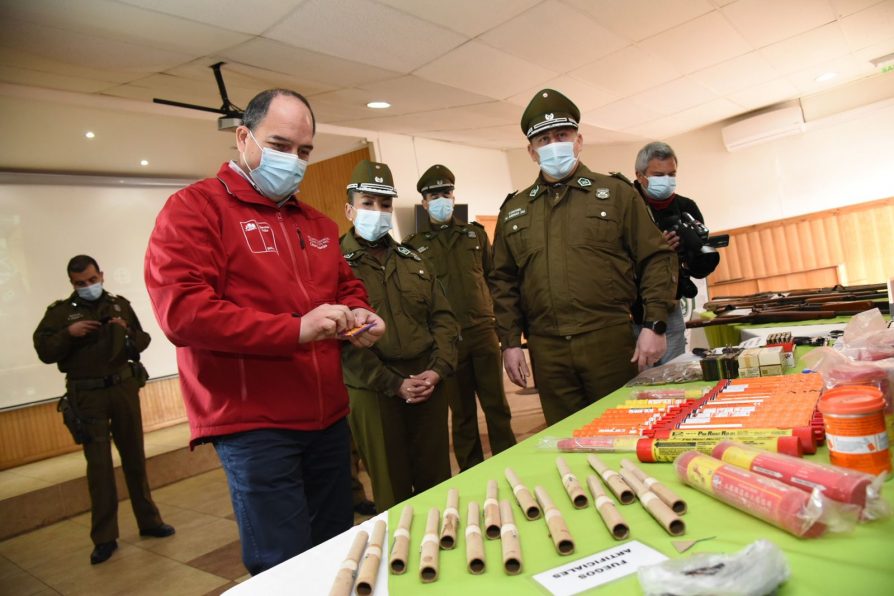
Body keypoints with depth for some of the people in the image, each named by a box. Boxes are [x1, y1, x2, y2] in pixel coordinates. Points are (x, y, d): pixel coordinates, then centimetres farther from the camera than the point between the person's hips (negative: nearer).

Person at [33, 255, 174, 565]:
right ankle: (104, 537, 11)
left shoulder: (120, 304, 8)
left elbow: (143, 341, 9)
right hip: (87, 396, -2)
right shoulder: (60, 311, 1)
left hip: (123, 388, 2)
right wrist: (68, 333, -18)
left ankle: (149, 521, 23)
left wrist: (128, 332, -11)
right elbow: (44, 351, -3)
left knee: (134, 456, 10)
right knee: (99, 464, 0)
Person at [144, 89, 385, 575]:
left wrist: (360, 316, 1)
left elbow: (348, 287, 25)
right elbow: (181, 310, -17)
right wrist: (295, 330, -24)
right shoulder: (194, 208, -6)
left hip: (328, 420, 7)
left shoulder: (318, 223, 15)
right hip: (252, 426, -6)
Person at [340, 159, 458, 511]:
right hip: (373, 392, -4)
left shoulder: (411, 259, 13)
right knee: (392, 489, 9)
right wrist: (394, 384, -15)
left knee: (437, 480, 14)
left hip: (429, 384, 5)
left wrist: (438, 369, -6)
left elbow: (443, 317, 10)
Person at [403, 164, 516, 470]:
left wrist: (498, 316, 8)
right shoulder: (413, 245, 3)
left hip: (483, 330, 2)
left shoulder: (475, 233, 11)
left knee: (496, 404, 8)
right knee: (462, 411, 9)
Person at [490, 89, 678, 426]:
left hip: (610, 342, -2)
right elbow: (504, 282, 12)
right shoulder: (513, 210, 12)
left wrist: (654, 325, -6)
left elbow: (656, 259, 3)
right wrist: (510, 342, 7)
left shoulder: (616, 193, 6)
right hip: (547, 351, 3)